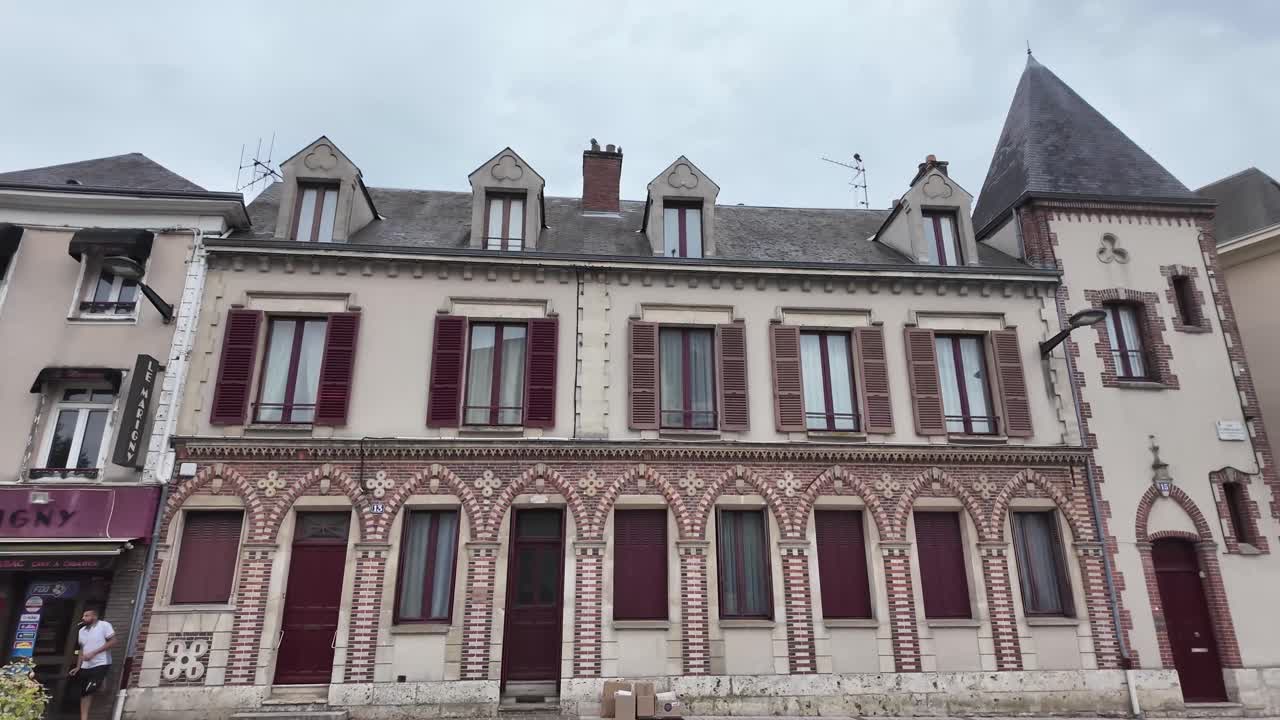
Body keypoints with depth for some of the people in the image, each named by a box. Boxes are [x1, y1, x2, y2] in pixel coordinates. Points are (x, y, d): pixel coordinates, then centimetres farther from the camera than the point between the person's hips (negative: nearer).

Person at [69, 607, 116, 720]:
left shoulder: (104, 625, -9)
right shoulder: (82, 630, 12)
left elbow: (113, 642, -14)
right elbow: (82, 649, 17)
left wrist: (93, 653, -17)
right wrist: (78, 667, 9)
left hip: (101, 664, -7)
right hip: (85, 667, 7)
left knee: (90, 691, -14)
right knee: (84, 694, 6)